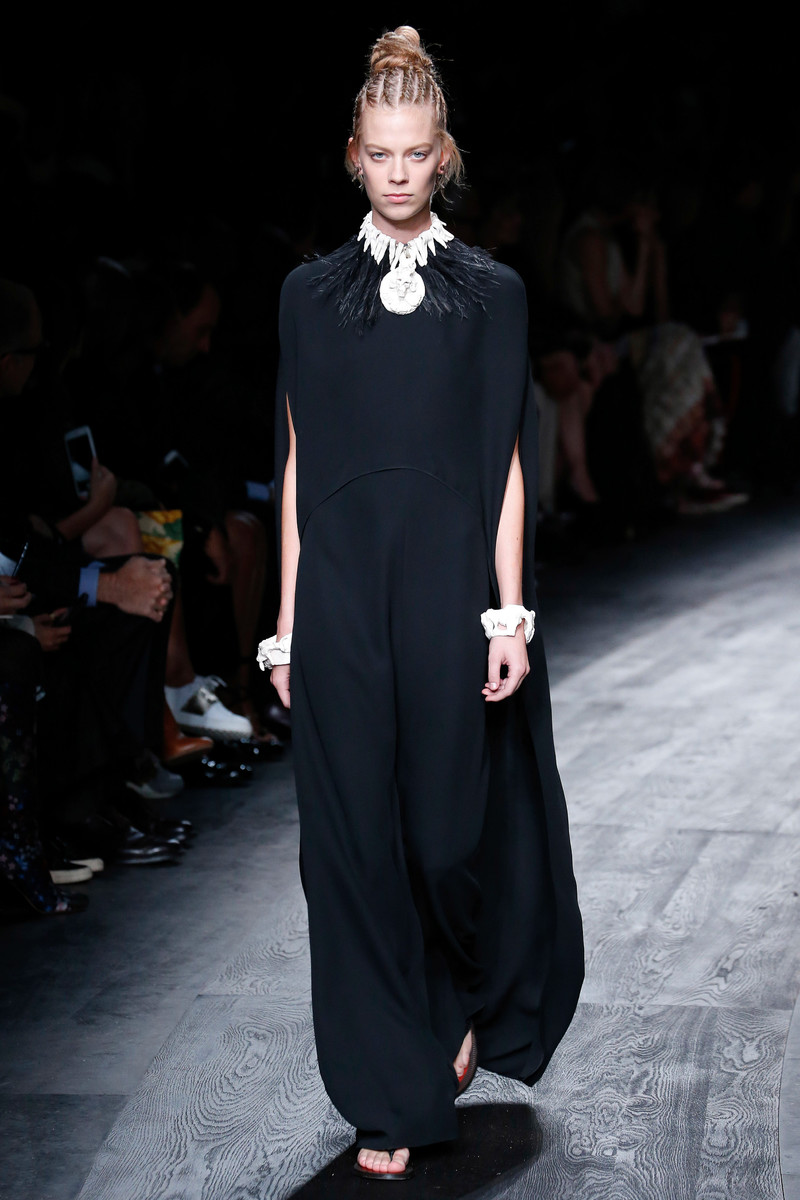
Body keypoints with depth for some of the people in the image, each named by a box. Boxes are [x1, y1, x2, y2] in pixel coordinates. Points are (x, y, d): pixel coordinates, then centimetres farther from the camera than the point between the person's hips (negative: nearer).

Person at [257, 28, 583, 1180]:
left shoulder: (492, 293, 3)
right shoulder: (311, 294, 8)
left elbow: (508, 463, 0)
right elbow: (297, 463, 7)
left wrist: (511, 613, -7)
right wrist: (288, 621, 3)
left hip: (452, 588, -1)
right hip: (342, 594, 1)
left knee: (457, 826, 4)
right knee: (357, 836, 3)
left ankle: (478, 1003, 36)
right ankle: (393, 1097, 14)